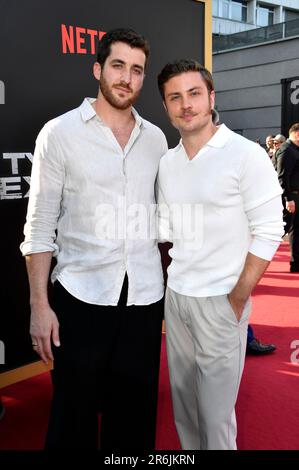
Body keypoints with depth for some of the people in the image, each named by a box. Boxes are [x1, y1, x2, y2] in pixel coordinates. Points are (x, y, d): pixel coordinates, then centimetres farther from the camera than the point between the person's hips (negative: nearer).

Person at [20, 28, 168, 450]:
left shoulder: (155, 138, 7)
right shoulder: (59, 133, -4)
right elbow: (40, 225, -5)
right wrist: (39, 304, -10)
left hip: (146, 295, 4)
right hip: (82, 294, -3)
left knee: (136, 408, 14)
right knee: (75, 410, 10)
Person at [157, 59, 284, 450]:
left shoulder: (246, 155, -11)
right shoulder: (167, 163, 7)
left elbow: (268, 232, -12)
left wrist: (237, 300, -11)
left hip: (221, 300, -5)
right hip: (175, 294, 6)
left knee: (215, 408, 4)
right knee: (182, 397, 17)